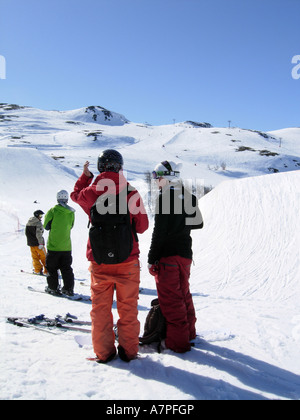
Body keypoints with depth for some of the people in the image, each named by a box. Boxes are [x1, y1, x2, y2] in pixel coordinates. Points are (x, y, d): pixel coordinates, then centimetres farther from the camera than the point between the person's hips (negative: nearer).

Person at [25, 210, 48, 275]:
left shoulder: (28, 222, 11)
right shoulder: (38, 223, -14)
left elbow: (26, 233, 18)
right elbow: (39, 234, -21)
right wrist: (41, 243, -21)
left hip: (31, 243, 6)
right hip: (37, 243, -6)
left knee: (35, 257, 12)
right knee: (43, 257, 3)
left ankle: (37, 270, 9)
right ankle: (46, 271, 4)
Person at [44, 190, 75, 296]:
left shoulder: (53, 210, -11)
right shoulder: (71, 213, 0)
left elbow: (46, 226, -3)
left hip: (53, 245, -3)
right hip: (66, 246, 4)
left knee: (51, 267, 10)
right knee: (66, 268, 12)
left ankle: (53, 288, 13)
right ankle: (68, 288, 12)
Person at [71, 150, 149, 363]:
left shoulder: (91, 193, -6)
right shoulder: (131, 193, -12)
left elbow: (76, 195, 18)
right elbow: (142, 225, -2)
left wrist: (85, 176, 28)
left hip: (99, 261, 2)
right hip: (127, 260, -1)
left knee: (100, 307, 14)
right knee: (128, 307, 11)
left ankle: (103, 351, 23)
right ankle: (129, 350, 21)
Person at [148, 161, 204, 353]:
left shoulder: (165, 197, -15)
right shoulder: (188, 197, 8)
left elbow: (159, 232, -19)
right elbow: (199, 223, 16)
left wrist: (152, 258, -13)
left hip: (167, 256, -8)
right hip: (185, 254, 8)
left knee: (170, 298, 0)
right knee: (183, 293, 20)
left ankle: (177, 341, 7)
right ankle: (189, 331, 33)